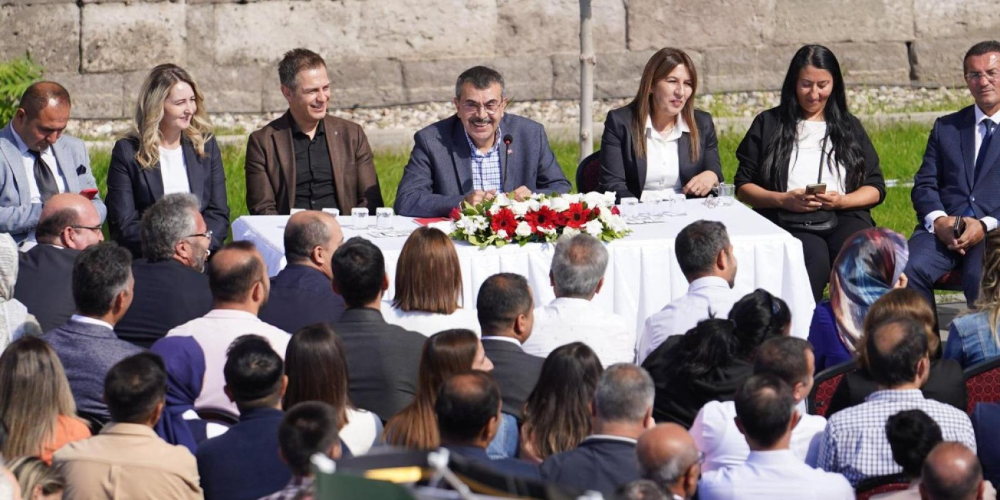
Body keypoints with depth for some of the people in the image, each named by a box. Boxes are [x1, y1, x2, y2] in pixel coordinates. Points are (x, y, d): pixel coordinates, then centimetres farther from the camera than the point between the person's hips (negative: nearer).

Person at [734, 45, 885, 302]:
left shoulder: (849, 127, 23)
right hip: (787, 221, -2)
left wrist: (842, 200, -4)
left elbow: (876, 189, 18)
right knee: (814, 259, -38)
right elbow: (743, 186, 12)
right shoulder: (769, 125, 18)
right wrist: (784, 199, -7)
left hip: (844, 216, 2)